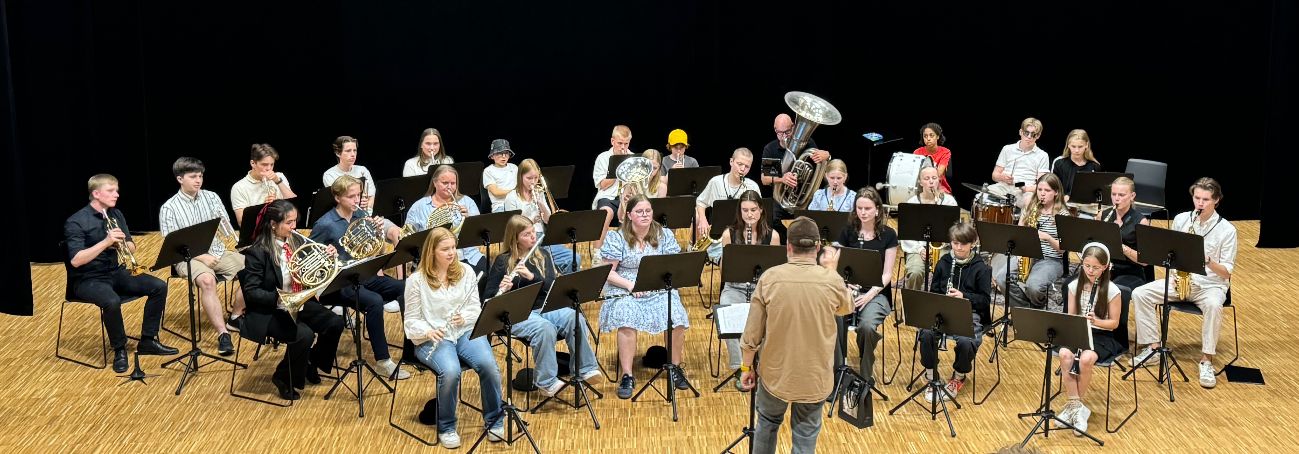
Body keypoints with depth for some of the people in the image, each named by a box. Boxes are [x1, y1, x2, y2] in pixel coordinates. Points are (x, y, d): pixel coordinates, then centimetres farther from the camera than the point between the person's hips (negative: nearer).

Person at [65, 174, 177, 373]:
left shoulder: (116, 215, 7)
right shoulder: (76, 222, -14)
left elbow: (131, 248, 9)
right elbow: (75, 261, -23)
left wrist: (121, 243, -14)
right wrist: (106, 242, -29)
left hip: (116, 273, 7)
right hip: (87, 279, -7)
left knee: (158, 287, -10)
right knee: (112, 301, -37)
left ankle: (147, 342, 2)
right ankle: (119, 350, -13)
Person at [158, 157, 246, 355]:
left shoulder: (211, 197, 8)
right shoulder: (169, 209, -5)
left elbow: (226, 228, 7)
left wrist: (240, 240, -15)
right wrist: (200, 256, -20)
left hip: (217, 251, 5)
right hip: (188, 258, -5)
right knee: (207, 280, -37)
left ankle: (235, 317, 1)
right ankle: (223, 334, -34)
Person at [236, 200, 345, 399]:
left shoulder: (295, 242, 5)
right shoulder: (257, 253, -15)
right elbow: (251, 292, -16)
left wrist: (329, 256, -9)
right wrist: (278, 298, -29)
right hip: (269, 311, -7)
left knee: (335, 323, -12)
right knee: (304, 335, -29)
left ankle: (312, 363, 14)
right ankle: (283, 379, -3)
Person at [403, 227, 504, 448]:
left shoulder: (466, 271, 6)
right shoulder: (416, 280, -4)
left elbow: (476, 308, 8)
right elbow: (412, 320, -2)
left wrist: (464, 317, -15)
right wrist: (428, 331, -22)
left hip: (466, 332, 3)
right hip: (432, 339, -3)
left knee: (488, 364, -27)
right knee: (451, 371, -34)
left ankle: (495, 422, -6)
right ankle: (446, 428, -10)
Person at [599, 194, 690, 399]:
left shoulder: (664, 235, 8)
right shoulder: (617, 238, 0)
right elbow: (608, 272, -4)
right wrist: (630, 285, -18)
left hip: (659, 290, 3)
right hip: (625, 291, -2)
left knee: (677, 320, -24)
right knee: (627, 322, -33)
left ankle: (675, 367, 0)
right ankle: (627, 377, -22)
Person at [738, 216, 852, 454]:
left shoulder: (770, 278, -14)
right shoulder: (832, 281, -14)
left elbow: (752, 332, -9)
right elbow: (845, 309, 11)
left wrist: (747, 367, 6)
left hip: (775, 373, 0)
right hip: (815, 377, 0)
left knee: (767, 423, 24)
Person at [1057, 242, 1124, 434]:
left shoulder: (1112, 290, -8)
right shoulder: (1075, 286, 2)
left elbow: (1114, 323, -4)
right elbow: (1070, 316, 7)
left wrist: (1095, 321, -22)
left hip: (1102, 336, -3)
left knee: (1086, 359, -33)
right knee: (1065, 354, -30)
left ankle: (1073, 405, -12)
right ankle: (1076, 405, -23)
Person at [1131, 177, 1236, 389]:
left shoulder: (1227, 230, -7)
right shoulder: (1181, 220, 4)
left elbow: (1227, 271, -7)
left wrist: (1208, 261, -26)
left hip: (1210, 285, -4)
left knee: (1213, 305, -39)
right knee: (1139, 294, -17)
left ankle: (1206, 360, -26)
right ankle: (1154, 347, -10)